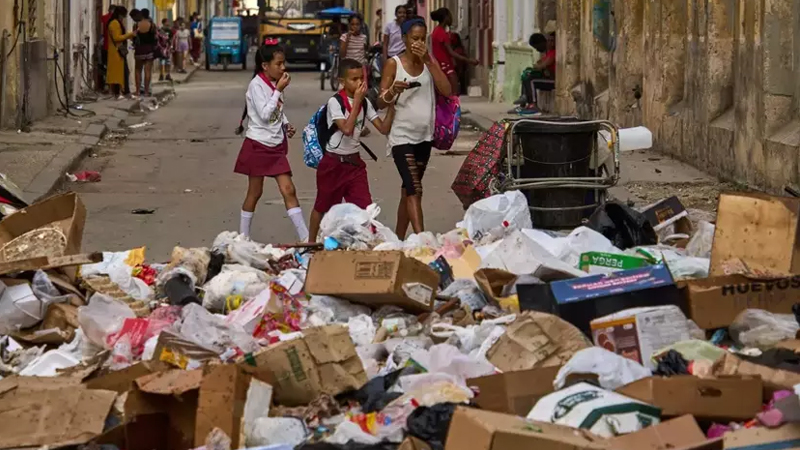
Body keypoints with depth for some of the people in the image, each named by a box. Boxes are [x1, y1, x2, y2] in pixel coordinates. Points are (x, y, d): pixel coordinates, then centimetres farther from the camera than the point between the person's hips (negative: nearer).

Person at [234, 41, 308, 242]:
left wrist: (286, 125, 3)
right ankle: (243, 237, 18)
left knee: (288, 190, -2)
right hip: (258, 145, -6)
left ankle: (305, 237, -6)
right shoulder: (257, 85, -15)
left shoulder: (275, 84, 8)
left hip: (276, 145, 6)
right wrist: (279, 91, -20)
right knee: (255, 193, 4)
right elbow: (265, 114, -23)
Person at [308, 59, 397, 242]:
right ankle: (311, 243, 29)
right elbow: (347, 129, -28)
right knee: (323, 206, 12)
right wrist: (357, 100, -24)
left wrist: (391, 105, -15)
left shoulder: (365, 103, 1)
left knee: (364, 207, -7)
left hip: (355, 163, 4)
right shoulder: (335, 102, -15)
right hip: (334, 163, -4)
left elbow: (384, 128, -2)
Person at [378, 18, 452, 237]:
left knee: (408, 190, 13)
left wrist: (428, 61, -13)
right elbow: (381, 103, -5)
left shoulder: (429, 62, 6)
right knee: (414, 190, -16)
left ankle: (399, 239, 22)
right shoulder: (394, 64, -5)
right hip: (402, 137, -5)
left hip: (424, 136, 5)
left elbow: (447, 91, -8)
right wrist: (393, 91, -26)